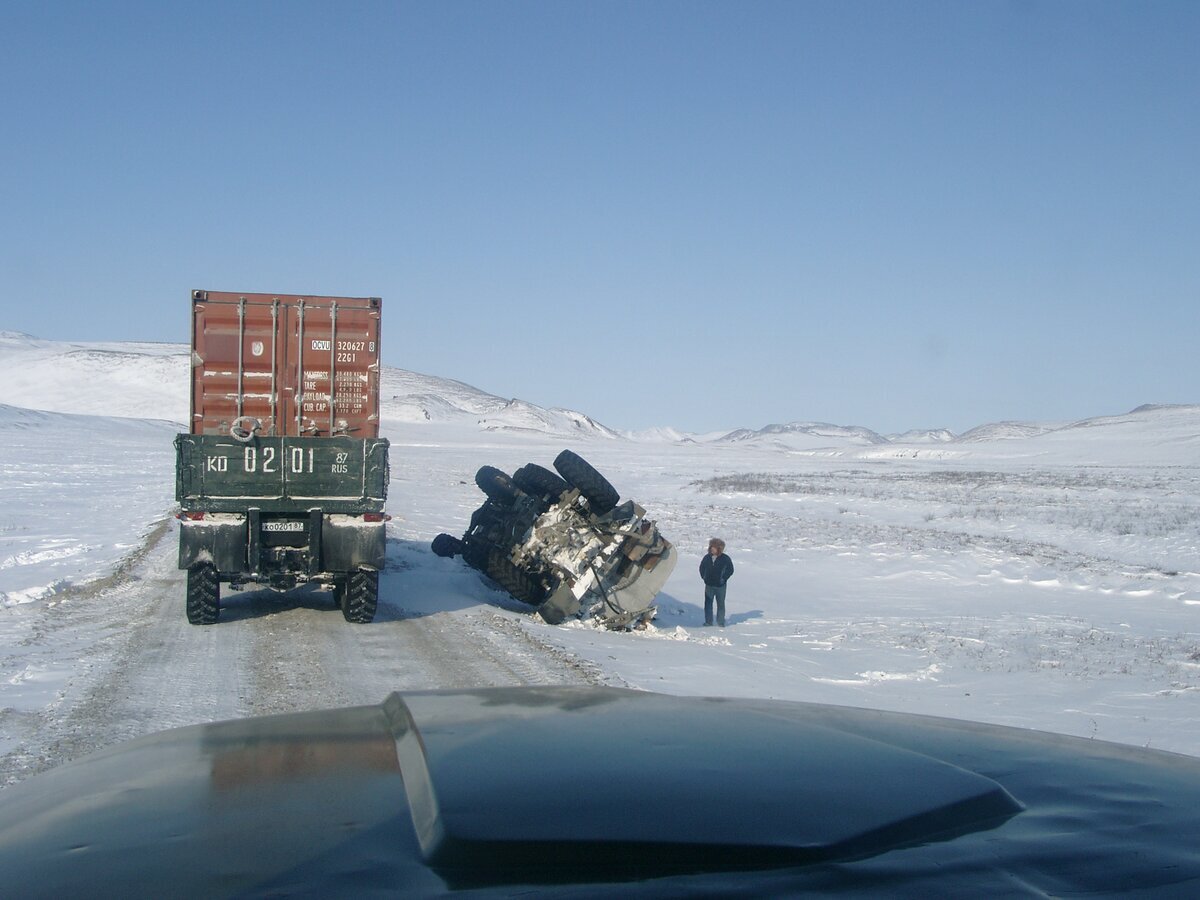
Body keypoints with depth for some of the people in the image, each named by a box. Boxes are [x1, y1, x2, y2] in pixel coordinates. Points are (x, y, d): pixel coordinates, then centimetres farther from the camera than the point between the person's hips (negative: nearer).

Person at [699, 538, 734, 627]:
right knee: (708, 603, 3)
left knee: (720, 604, 5)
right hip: (709, 585, 3)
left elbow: (730, 570, -3)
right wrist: (704, 577, 6)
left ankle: (720, 622, 14)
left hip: (720, 585, -3)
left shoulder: (725, 559, -6)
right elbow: (702, 568, 16)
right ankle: (708, 621, 10)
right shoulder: (707, 557, 3)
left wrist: (723, 578, -7)